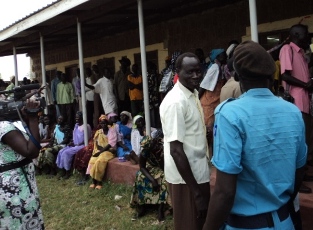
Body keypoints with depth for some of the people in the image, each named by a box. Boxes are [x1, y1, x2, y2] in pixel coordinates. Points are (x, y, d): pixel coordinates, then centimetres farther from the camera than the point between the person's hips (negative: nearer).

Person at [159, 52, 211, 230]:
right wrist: (195, 190, -22)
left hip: (198, 173, 9)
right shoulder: (176, 102, -21)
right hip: (186, 178, -8)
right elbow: (176, 150, -24)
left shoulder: (194, 94, 6)